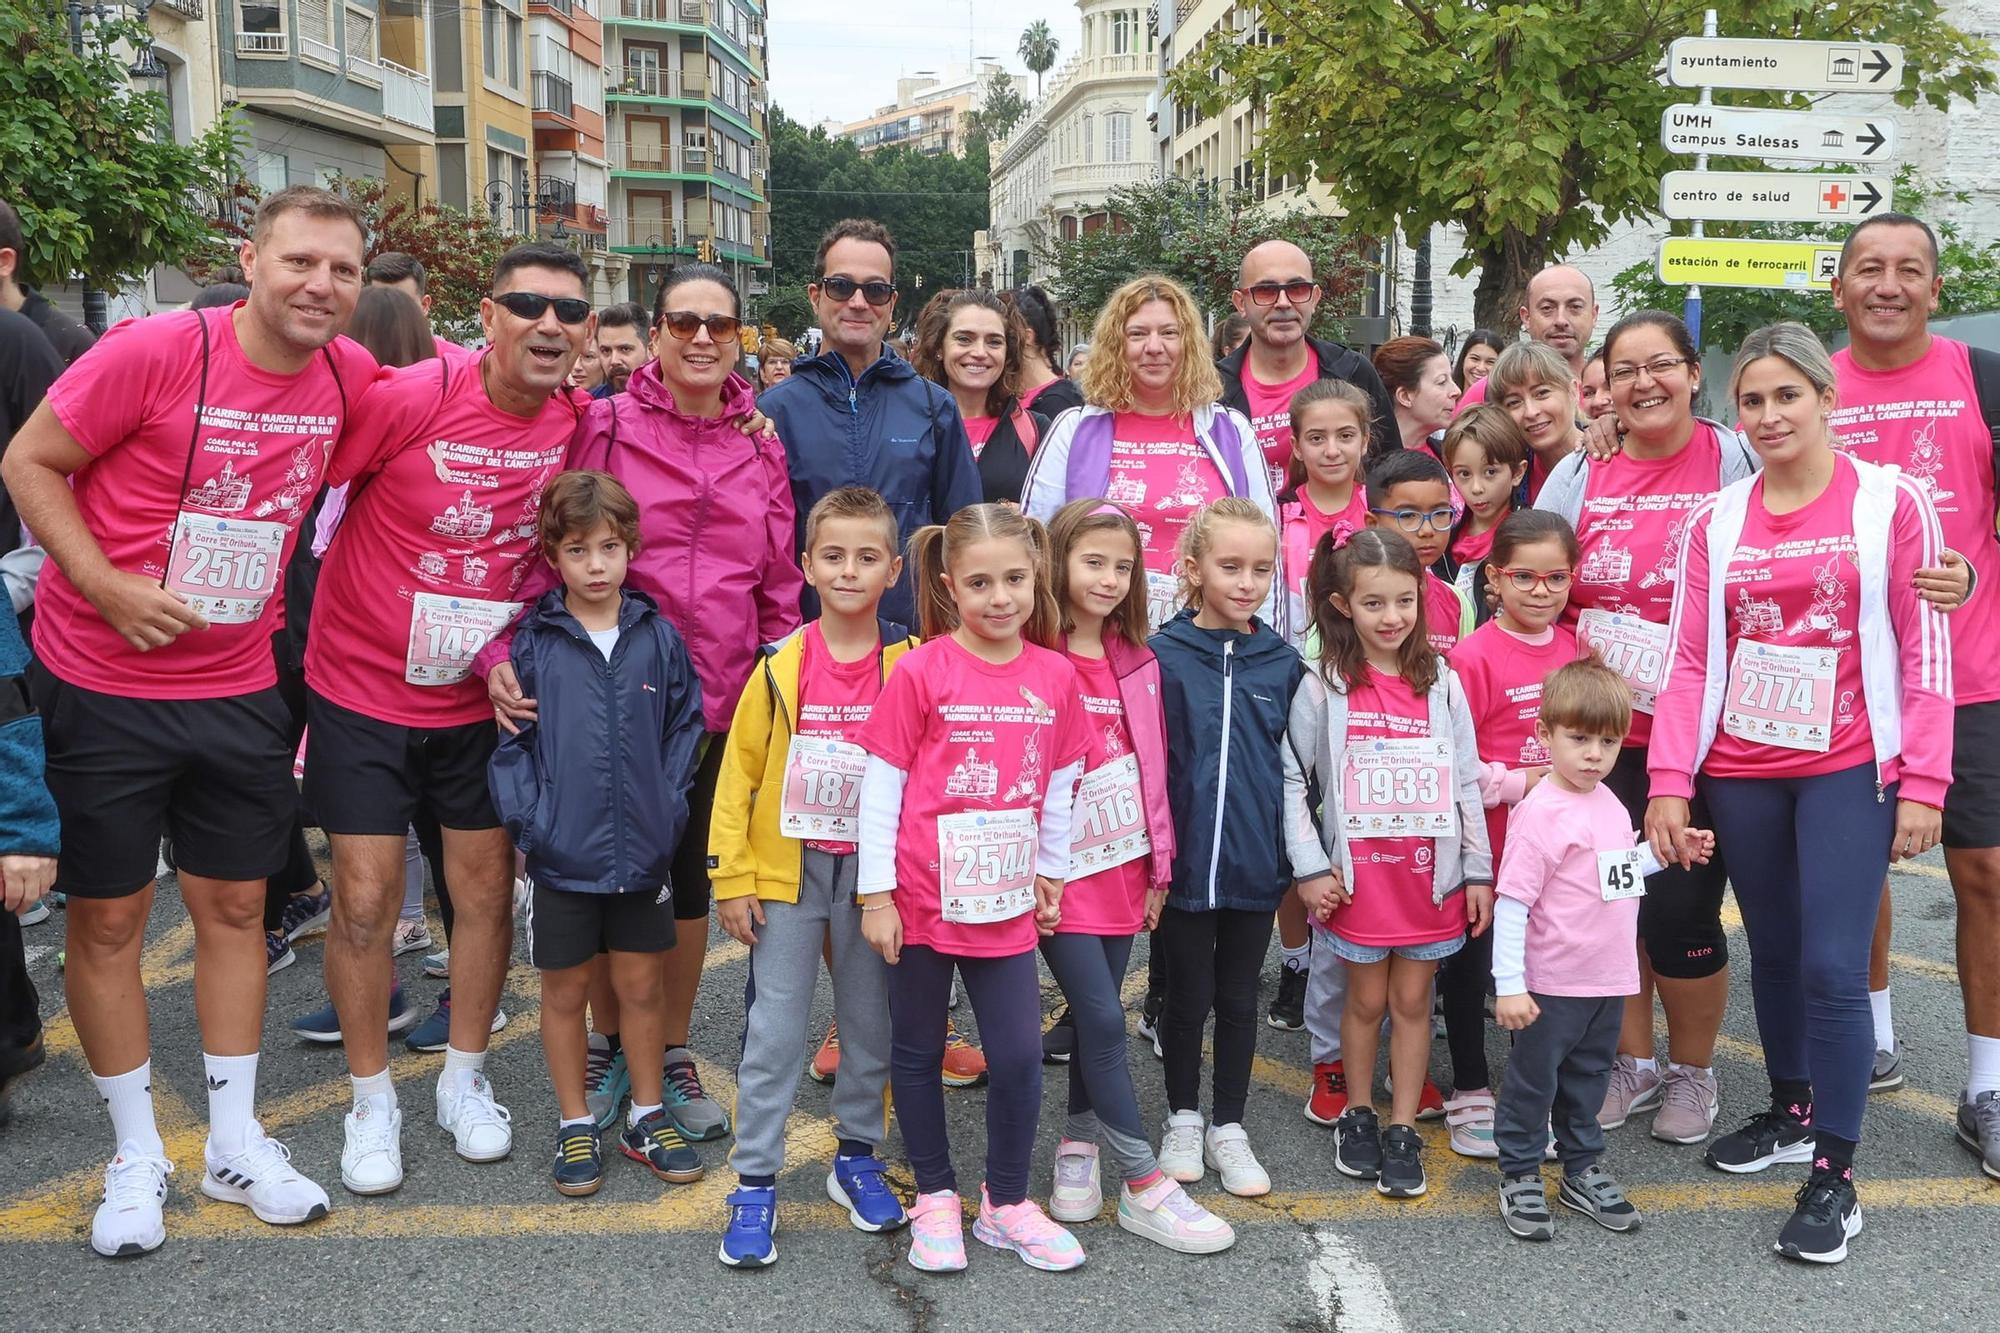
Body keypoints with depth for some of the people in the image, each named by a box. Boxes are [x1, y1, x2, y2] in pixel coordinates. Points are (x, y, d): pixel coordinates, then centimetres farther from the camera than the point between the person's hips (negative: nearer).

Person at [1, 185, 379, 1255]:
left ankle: (235, 1145, 27)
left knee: (235, 906, 12)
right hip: (101, 685, -4)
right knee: (106, 919, 7)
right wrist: (108, 586, -20)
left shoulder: (350, 375, -4)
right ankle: (136, 1158, 24)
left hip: (238, 689, 4)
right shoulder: (155, 351, -17)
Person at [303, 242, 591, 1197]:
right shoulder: (408, 398, -19)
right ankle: (372, 1101, 20)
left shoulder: (577, 423, -7)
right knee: (366, 898, 1)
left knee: (487, 887, 9)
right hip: (362, 689, -3)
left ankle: (464, 1080, 29)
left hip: (484, 698, 3)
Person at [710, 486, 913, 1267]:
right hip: (786, 871, -1)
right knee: (774, 1029, 3)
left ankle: (857, 1157, 31)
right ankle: (755, 1183, 13)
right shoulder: (780, 667, -5)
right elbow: (739, 774, -1)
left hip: (874, 874, 1)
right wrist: (732, 878, -4)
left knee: (870, 1021, 13)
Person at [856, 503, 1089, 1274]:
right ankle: (935, 1197, 30)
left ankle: (1007, 1203, 25)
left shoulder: (1055, 676, -1)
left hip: (1006, 903, 3)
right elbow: (881, 782, -8)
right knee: (918, 1050, 12)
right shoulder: (921, 671, -11)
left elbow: (1061, 784, 10)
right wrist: (875, 894, -8)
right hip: (922, 899, -2)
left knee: (1020, 1056, 4)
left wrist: (1052, 873, 14)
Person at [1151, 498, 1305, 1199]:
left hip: (1255, 863, 2)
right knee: (1188, 995, 12)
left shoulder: (1284, 664, 1)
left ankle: (1229, 1128, 30)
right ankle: (1183, 1118, 32)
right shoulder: (1161, 655, -8)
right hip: (1183, 860, -2)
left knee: (1238, 997, 14)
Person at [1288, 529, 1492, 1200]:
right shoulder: (1323, 689, -7)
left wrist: (1478, 871, 4)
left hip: (1431, 876, 2)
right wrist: (1310, 868, -8)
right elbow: (1290, 780, -5)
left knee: (1412, 1000, 9)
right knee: (1366, 999, 10)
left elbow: (1466, 783, 4)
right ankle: (1357, 1114, 29)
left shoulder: (1443, 684, 1)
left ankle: (1402, 1131, 21)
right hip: (1357, 878, -2)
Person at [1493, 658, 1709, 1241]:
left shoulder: (1609, 805, 7)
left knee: (1588, 1078, 20)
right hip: (1552, 986, -8)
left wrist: (1667, 851, 12)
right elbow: (1511, 901, -21)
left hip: (1609, 980, 8)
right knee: (1533, 1081, 6)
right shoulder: (1541, 813, -19)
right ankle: (1520, 1178, 20)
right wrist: (1509, 985, -23)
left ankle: (1584, 1170, 34)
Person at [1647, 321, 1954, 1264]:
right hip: (1740, 773, 4)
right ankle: (1791, 1112, 34)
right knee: (1773, 950, 14)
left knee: (1833, 966, -9)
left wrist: (1923, 782, -9)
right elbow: (1690, 661, 5)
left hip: (1848, 770, -3)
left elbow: (1925, 652, -4)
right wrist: (1669, 780, -3)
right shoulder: (1716, 522, 6)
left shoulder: (1889, 503, -3)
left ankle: (1834, 1177, 2)